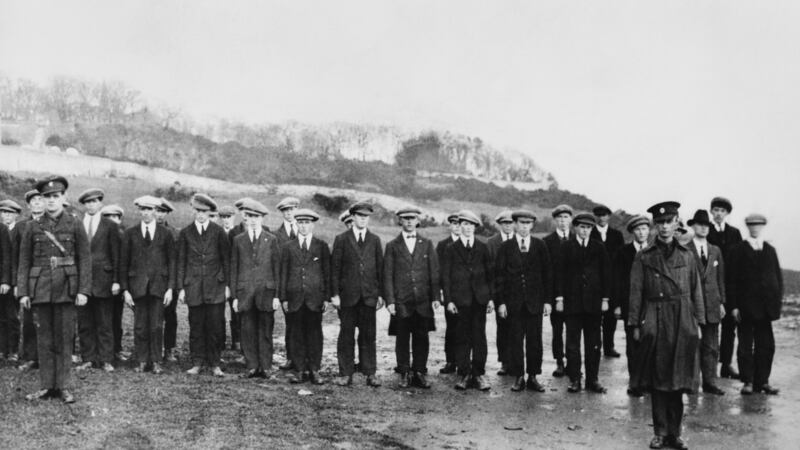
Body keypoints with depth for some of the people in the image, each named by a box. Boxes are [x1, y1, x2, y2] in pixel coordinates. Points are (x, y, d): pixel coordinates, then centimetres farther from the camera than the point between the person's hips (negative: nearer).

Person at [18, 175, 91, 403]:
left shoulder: (75, 225, 3)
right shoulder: (33, 227, 7)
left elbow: (85, 259, 0)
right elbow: (24, 262, 8)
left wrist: (84, 290, -7)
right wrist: (23, 292, 1)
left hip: (66, 290, -1)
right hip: (40, 289, 2)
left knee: (65, 339, 3)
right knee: (44, 340, 6)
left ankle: (62, 386, 10)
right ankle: (46, 386, 13)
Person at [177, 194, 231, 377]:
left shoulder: (218, 231, 5)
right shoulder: (185, 233, 7)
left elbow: (226, 258, 6)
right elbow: (181, 261, 8)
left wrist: (227, 284, 1)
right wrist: (181, 287, 3)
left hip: (215, 286, -1)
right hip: (193, 286, 1)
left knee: (215, 326, -1)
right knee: (196, 327, 3)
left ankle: (214, 364, 7)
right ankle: (197, 363, 11)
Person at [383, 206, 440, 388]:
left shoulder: (427, 244, 10)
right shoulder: (392, 246, 6)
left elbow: (434, 272, 8)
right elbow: (388, 276, 3)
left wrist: (435, 296, 0)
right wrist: (390, 301, -5)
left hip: (423, 300, 1)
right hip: (401, 301, -1)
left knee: (421, 338, 3)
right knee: (402, 339, 3)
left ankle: (420, 373, 12)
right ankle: (404, 374, 13)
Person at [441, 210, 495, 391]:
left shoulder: (482, 248, 10)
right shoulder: (451, 249, 6)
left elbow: (490, 273, 11)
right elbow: (445, 276, 4)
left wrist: (491, 298, 4)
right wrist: (448, 300, -5)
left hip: (480, 298, 1)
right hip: (460, 299, -1)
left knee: (479, 336, 0)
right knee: (462, 337, 1)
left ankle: (478, 374, 6)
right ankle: (464, 374, 8)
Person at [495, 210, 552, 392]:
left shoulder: (540, 246, 6)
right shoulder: (506, 247, 3)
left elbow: (547, 273, 6)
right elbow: (499, 275, 3)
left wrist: (548, 300, 1)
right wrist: (501, 301, -3)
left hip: (535, 302, 1)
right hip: (513, 302, -1)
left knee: (535, 341, 3)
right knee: (515, 340, 2)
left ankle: (533, 377, 12)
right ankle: (518, 378, 10)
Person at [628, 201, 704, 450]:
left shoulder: (687, 256, 8)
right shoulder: (644, 257, 3)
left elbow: (696, 291, 10)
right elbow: (636, 292, 1)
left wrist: (698, 322, 4)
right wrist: (635, 325, -3)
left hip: (682, 325, 2)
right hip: (655, 324, -1)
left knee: (677, 380, 5)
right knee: (657, 381, 2)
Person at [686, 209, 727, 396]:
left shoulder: (715, 251, 13)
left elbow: (720, 278, 15)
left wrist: (721, 301, 10)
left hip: (712, 304, 5)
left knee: (711, 346, 5)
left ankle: (710, 382, 11)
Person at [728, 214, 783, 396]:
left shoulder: (770, 250, 12)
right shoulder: (738, 250, 0)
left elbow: (778, 277, 13)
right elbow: (732, 280, -3)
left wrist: (777, 301, 2)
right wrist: (734, 306, -9)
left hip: (766, 306, 4)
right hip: (746, 306, -4)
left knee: (766, 345, 6)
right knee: (746, 345, 2)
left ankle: (762, 381, 14)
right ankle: (748, 382, 9)